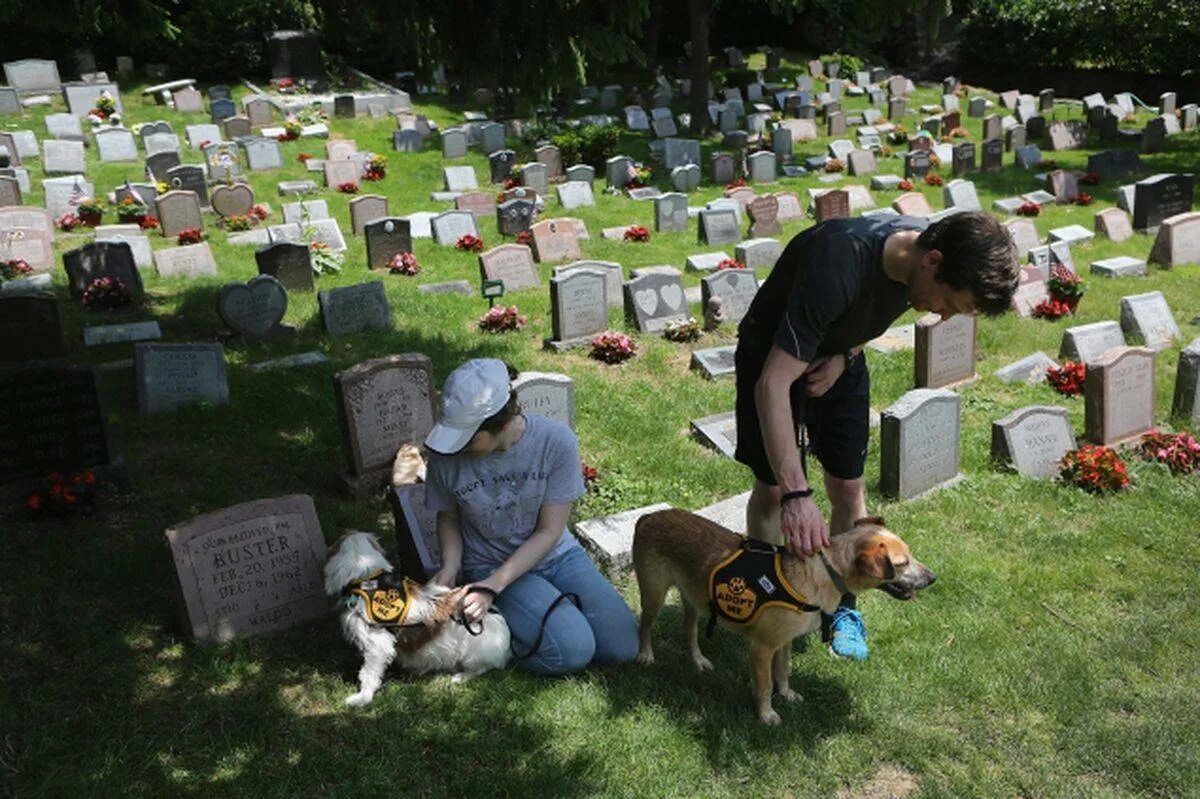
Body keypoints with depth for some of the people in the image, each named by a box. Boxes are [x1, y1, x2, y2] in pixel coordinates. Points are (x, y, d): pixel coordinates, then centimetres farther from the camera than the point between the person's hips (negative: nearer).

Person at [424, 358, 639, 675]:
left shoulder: (556, 441, -23)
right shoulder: (447, 455, -20)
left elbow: (549, 531, -16)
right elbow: (449, 517, 1)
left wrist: (494, 585, -24)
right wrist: (450, 566, -17)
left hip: (555, 554, 2)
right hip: (491, 565, -2)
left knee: (623, 646, -5)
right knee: (572, 649, -24)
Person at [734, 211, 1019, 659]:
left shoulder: (923, 246, -21)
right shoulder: (838, 266, -42)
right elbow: (773, 383, -43)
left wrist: (845, 355, -15)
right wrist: (796, 494, -48)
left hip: (839, 358, 5)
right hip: (772, 357, -5)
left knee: (848, 487, 4)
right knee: (772, 488, -1)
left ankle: (842, 605, 21)